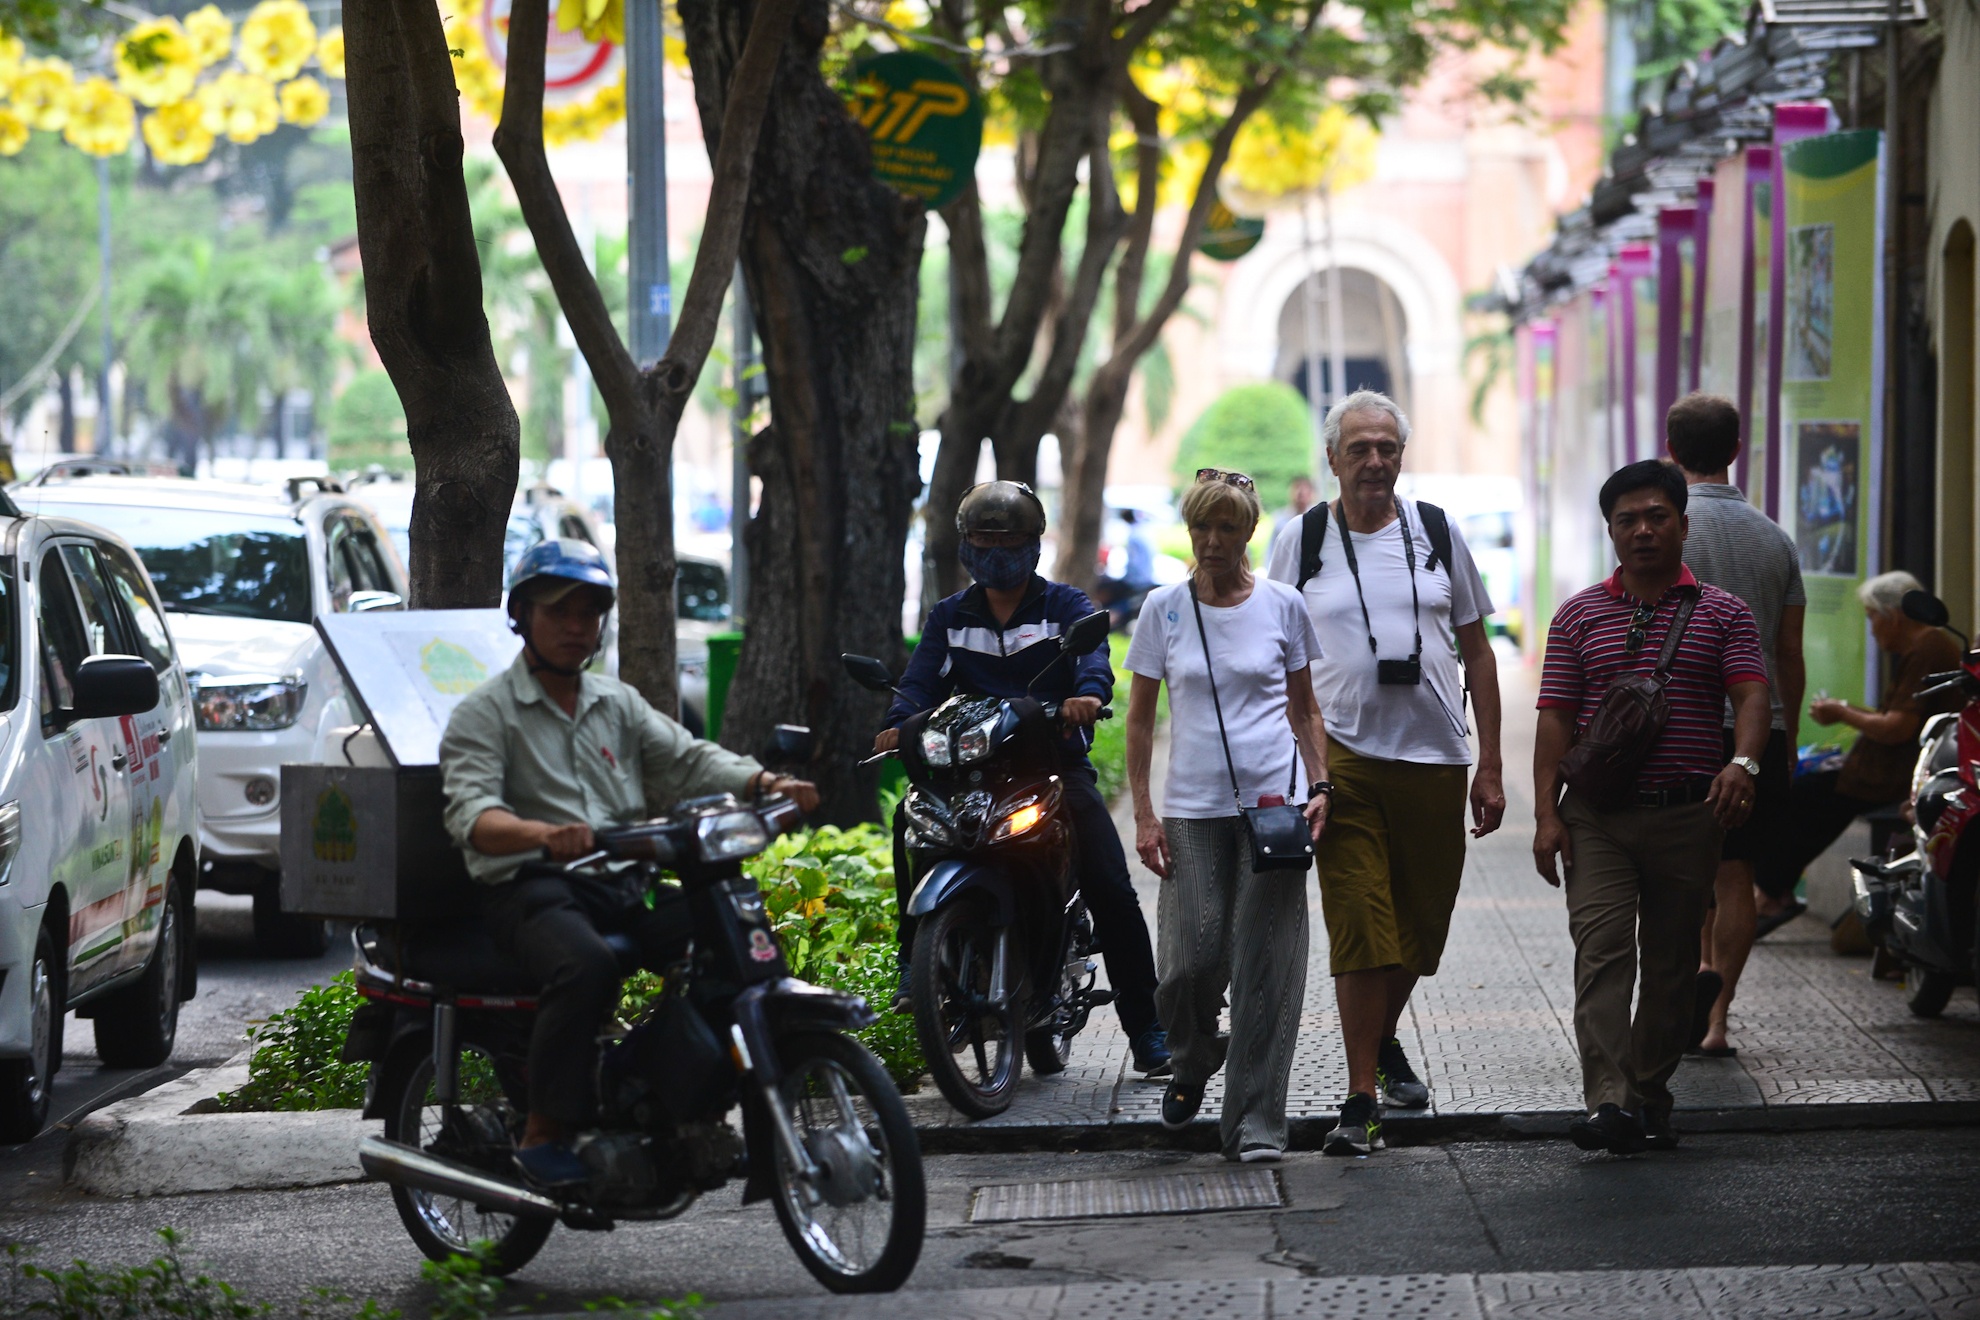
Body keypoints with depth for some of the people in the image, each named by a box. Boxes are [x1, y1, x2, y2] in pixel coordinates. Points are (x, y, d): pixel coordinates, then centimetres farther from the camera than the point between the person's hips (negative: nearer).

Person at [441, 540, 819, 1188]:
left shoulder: (619, 703, 23)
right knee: (587, 964, -37)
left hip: (627, 884, 6)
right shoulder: (484, 713, 2)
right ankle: (544, 1133, -26)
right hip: (532, 886, -6)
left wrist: (767, 784, -9)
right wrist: (546, 834, -35)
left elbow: (688, 758, 12)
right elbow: (473, 817, -13)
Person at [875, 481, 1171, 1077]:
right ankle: (915, 964, -15)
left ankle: (1145, 1029, -8)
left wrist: (1088, 693, -39)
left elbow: (1093, 654, -14)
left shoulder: (1065, 605, 7)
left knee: (1111, 889, -15)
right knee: (911, 822, -28)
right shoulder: (949, 617, 15)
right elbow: (923, 679, -1)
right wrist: (898, 725, -25)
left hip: (1058, 764, -2)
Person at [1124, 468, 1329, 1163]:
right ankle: (1192, 1063, 28)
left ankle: (1254, 1123, 1)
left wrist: (1320, 786, -1)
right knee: (1193, 961, -5)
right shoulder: (1164, 608, 4)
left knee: (1266, 965, -4)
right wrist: (1143, 814, 2)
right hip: (1193, 810, 0)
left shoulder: (1282, 605, 4)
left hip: (1274, 805, 0)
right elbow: (1139, 717, 9)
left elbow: (1304, 706, 12)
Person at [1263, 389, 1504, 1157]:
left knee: (1422, 925, 11)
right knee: (1360, 930, -9)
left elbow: (1476, 651, 12)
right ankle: (1361, 1099, -6)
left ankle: (1385, 1041, 38)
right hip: (1343, 756, -3)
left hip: (1436, 756, 3)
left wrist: (1490, 766, 7)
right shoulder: (1300, 541, 3)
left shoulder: (1437, 533, 8)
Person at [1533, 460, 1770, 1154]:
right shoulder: (1579, 616, 10)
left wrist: (1742, 764, -27)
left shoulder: (1723, 613, 7)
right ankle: (1610, 1103, -24)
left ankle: (1650, 1094, 17)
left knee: (1671, 961, 6)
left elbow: (1751, 695, -6)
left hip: (1689, 813, 0)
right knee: (1602, 947, -14)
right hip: (1597, 817, 0)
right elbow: (1555, 715, 6)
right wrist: (1546, 812, -3)